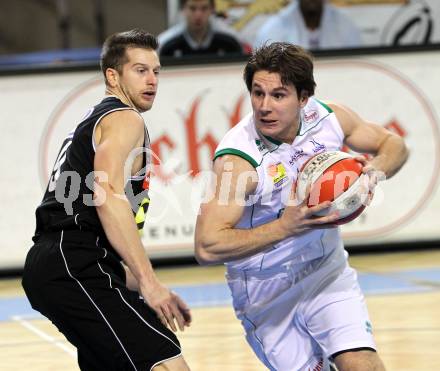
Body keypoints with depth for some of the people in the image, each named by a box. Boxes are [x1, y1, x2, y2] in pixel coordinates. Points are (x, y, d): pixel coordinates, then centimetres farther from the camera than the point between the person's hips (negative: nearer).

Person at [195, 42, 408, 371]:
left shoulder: (328, 116, -11)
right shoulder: (239, 157, -26)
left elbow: (394, 145, 6)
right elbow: (207, 247, -32)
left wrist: (373, 171, -17)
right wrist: (285, 227, -36)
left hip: (327, 270, 3)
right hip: (267, 291, -3)